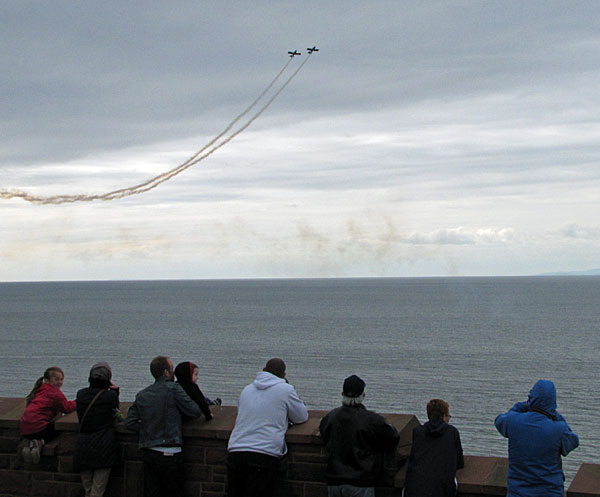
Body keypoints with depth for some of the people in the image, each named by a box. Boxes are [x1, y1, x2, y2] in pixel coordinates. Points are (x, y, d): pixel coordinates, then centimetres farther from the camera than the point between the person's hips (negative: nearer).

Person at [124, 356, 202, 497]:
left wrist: (147, 429, 12)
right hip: (169, 453, -6)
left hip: (148, 453, 6)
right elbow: (195, 411, -6)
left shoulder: (142, 394, 12)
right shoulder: (173, 389, -7)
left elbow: (130, 423, 8)